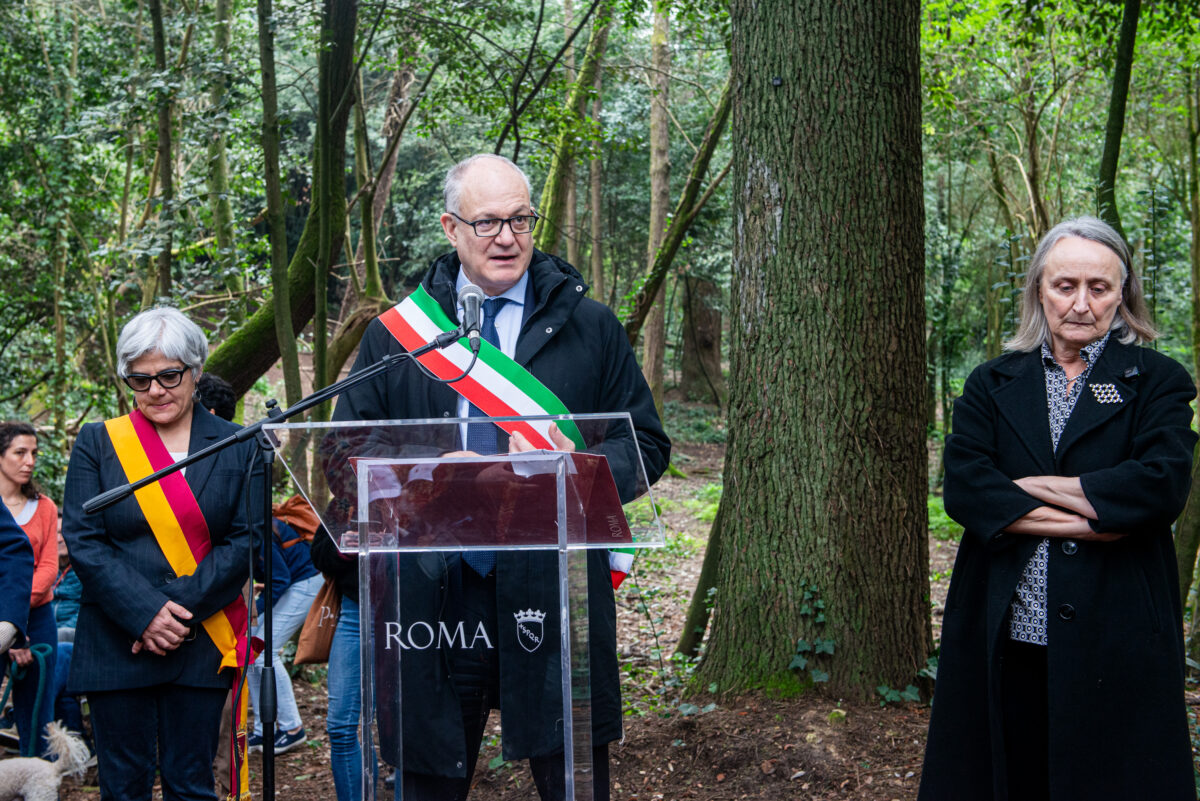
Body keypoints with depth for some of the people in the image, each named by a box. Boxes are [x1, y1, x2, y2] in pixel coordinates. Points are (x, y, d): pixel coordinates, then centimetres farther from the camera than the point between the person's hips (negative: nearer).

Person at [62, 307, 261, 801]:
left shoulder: (238, 447, 5)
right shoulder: (98, 442, 5)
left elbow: (246, 539, -2)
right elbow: (81, 540, -3)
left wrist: (181, 609, -13)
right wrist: (145, 612, -14)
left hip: (201, 644, 0)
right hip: (116, 645, 0)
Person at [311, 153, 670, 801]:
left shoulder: (591, 327, 8)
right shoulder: (393, 333, 10)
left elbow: (647, 449, 8)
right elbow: (347, 456, 9)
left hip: (554, 594, -1)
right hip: (432, 597, 1)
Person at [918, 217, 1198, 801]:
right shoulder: (991, 385, 11)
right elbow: (963, 488, -6)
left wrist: (1032, 486, -9)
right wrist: (1092, 518, -13)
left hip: (1115, 643, -2)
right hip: (1003, 641, 2)